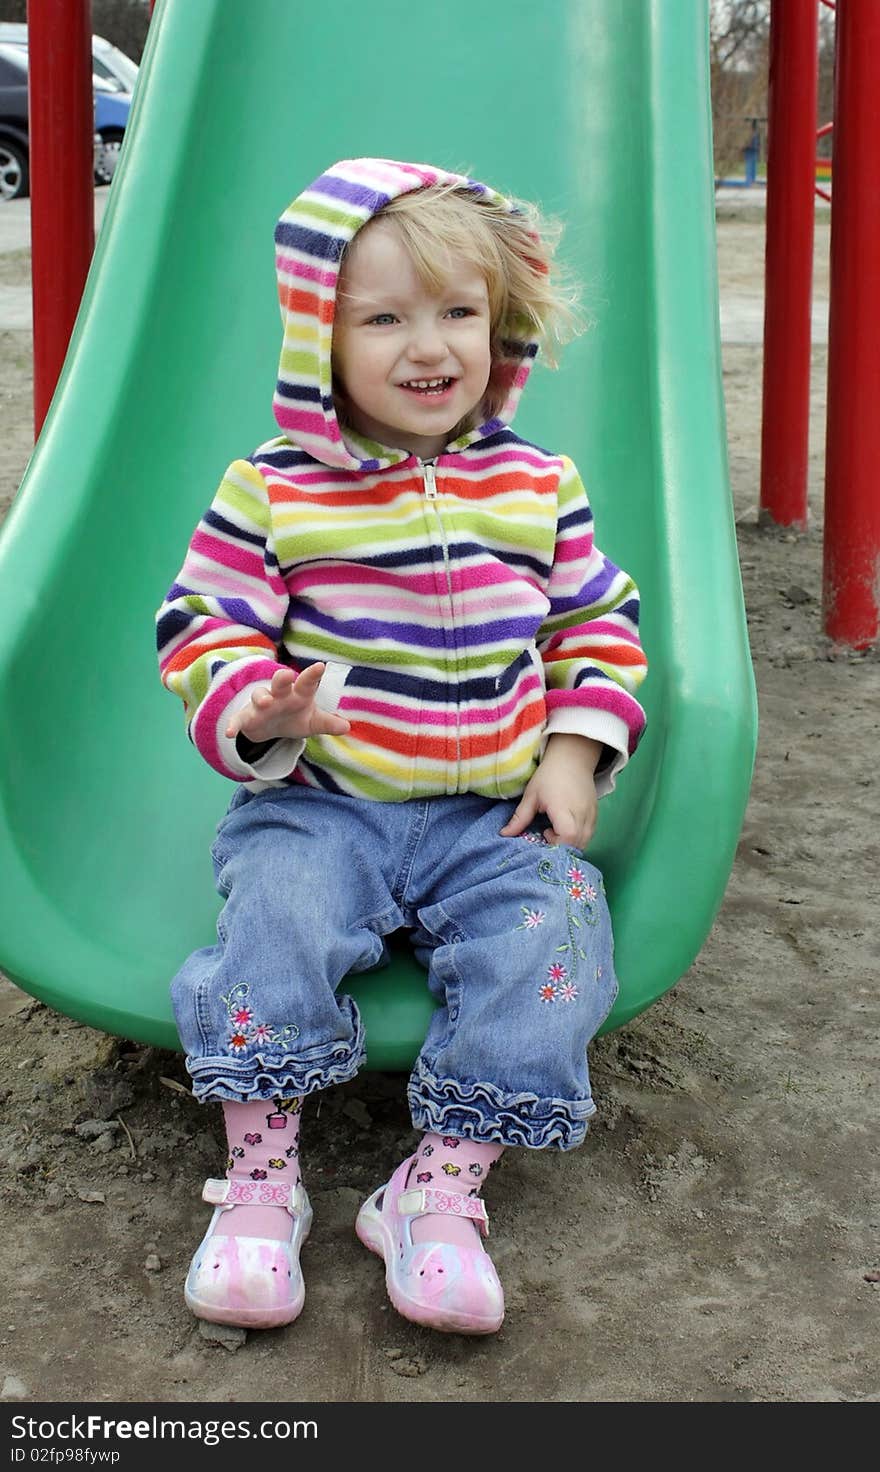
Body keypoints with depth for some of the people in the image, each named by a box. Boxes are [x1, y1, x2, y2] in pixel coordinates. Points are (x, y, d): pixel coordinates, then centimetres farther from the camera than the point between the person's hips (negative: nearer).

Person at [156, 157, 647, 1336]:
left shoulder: (537, 486, 5)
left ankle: (444, 1190, -13)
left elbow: (599, 622, 14)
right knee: (277, 919, -30)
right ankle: (260, 1180, -14)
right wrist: (257, 713, -23)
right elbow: (207, 630, -2)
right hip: (317, 803, -2)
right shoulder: (271, 494, -4)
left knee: (548, 935, -23)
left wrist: (576, 752, 0)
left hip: (494, 812, 2)